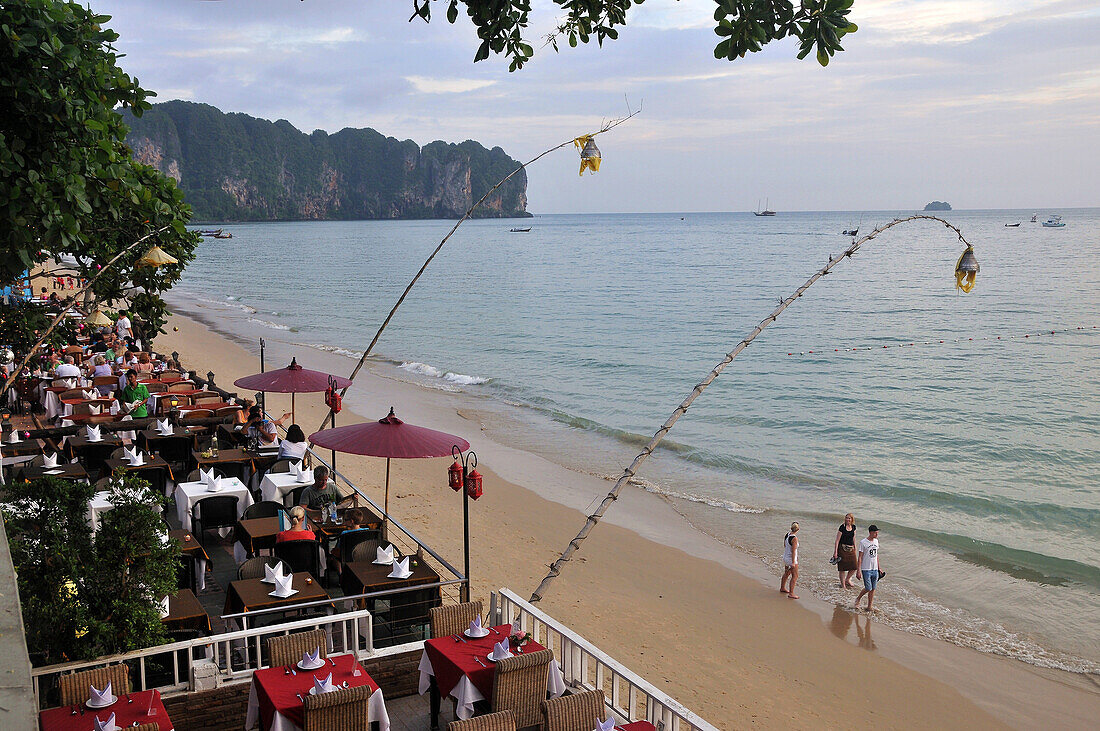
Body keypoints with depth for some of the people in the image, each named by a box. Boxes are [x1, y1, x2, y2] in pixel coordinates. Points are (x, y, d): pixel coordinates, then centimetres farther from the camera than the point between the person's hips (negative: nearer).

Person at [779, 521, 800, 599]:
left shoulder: (787, 534, -2)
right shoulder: (794, 538, -27)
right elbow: (793, 551, -24)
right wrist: (793, 563, -20)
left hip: (785, 557, 8)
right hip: (791, 559, -8)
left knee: (786, 573, 25)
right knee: (795, 576, 2)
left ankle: (782, 588, 40)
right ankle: (791, 593, 3)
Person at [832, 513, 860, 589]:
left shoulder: (853, 527, 6)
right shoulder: (842, 527, -11)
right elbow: (837, 540, -11)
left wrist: (855, 548, 19)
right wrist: (835, 552, -14)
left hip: (851, 549, 5)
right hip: (842, 548, -5)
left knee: (854, 567, 3)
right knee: (843, 567, -1)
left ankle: (847, 580, 29)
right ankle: (843, 585, 11)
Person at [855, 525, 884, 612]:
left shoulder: (876, 541, 7)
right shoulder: (863, 542, -11)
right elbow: (860, 557, -9)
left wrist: (879, 568, 17)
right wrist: (858, 571, -11)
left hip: (875, 569, 6)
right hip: (866, 569, -6)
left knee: (873, 589, 7)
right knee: (868, 589, -6)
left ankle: (870, 606, 16)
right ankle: (858, 599, 18)